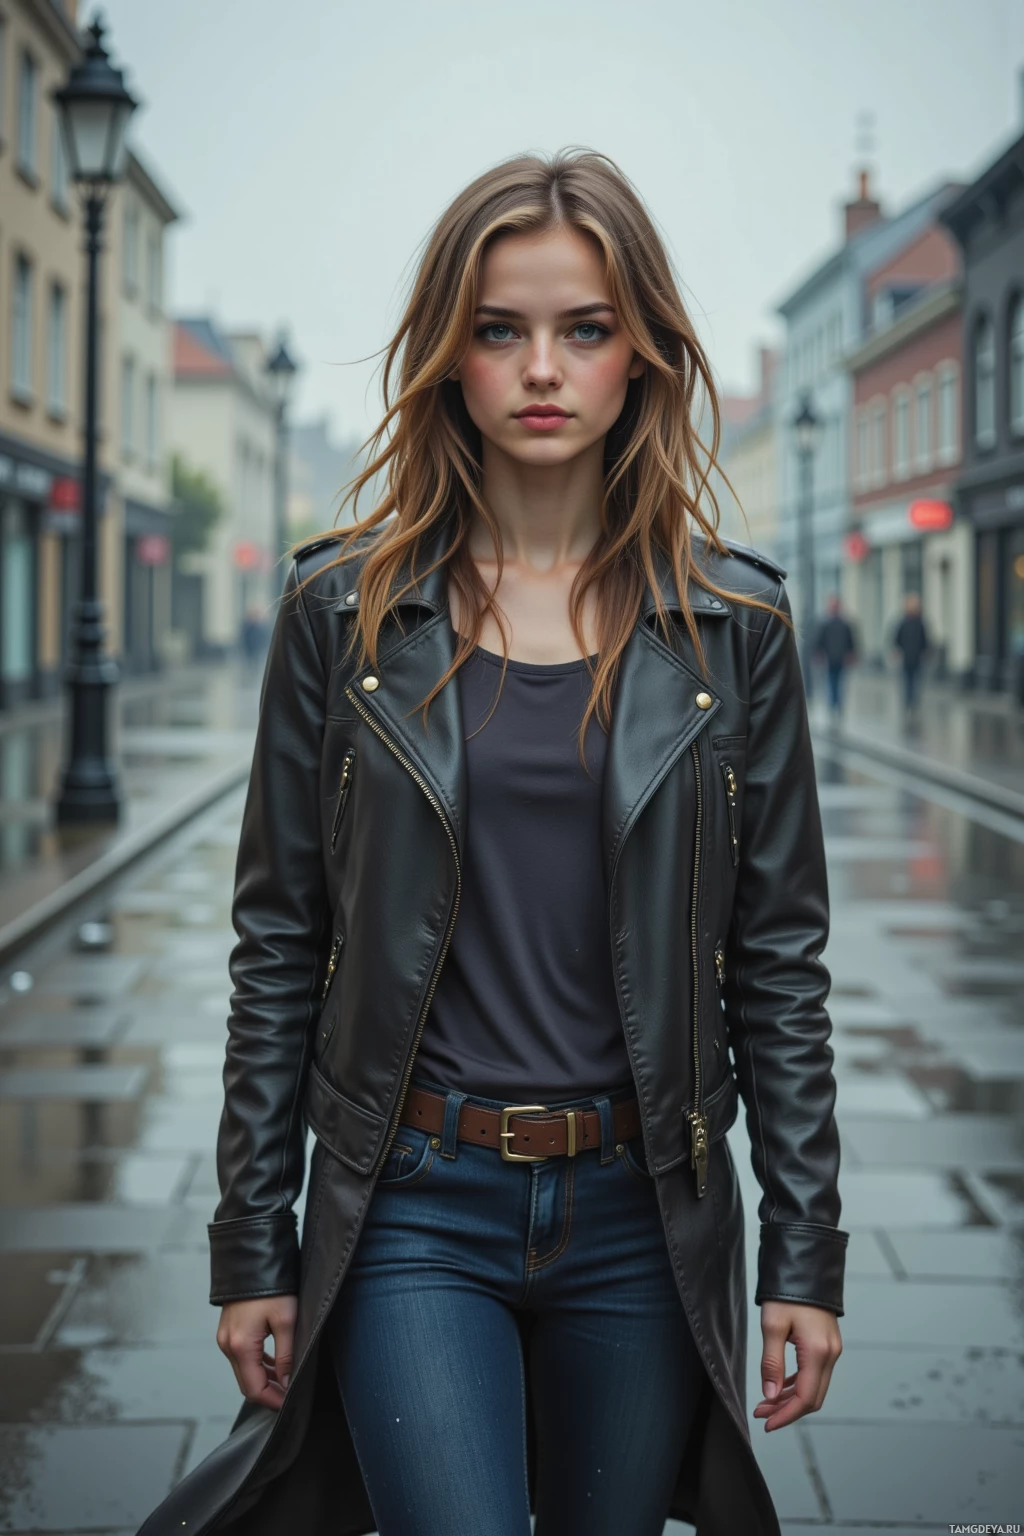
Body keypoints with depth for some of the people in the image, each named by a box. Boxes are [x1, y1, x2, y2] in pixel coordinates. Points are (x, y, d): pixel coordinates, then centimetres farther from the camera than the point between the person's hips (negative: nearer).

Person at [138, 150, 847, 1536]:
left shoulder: (731, 623, 0)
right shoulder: (343, 610, -1)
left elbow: (779, 956, 3)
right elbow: (278, 942, 2)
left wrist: (808, 1251, 1)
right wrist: (251, 1243, 1)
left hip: (643, 1212, 1)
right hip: (412, 1209, -1)